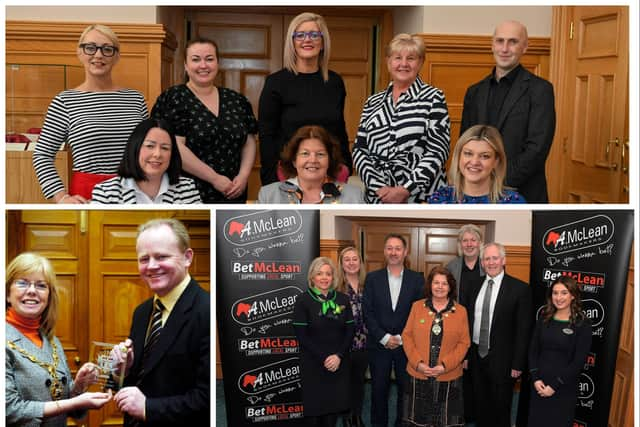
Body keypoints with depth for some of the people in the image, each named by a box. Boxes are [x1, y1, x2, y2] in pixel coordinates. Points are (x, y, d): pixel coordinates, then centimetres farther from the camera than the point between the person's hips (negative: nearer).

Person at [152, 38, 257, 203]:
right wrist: (215, 178, -15)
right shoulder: (173, 98, -5)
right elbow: (174, 147, -14)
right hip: (188, 195, -4)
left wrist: (243, 175, -5)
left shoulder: (236, 100, 10)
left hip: (233, 195, 5)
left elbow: (249, 142, 12)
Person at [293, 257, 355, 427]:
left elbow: (350, 331, 3)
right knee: (315, 404, 4)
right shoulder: (303, 301, -6)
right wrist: (323, 358, -15)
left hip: (339, 362, 3)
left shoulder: (343, 299, 4)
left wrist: (338, 356, -11)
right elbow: (301, 336, -9)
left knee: (335, 401, 6)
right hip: (313, 363, -3)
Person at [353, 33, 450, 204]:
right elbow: (359, 150, 5)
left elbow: (437, 151, -8)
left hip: (422, 197, -3)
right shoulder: (373, 102, 10)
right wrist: (379, 188, -9)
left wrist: (406, 189, -15)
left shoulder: (433, 98, 0)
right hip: (377, 196, 3)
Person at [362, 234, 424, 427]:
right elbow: (368, 313, -2)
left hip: (406, 344, 0)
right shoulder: (372, 278, 1)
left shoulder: (417, 279, 0)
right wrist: (385, 338, -10)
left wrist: (401, 338, -9)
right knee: (379, 389, 8)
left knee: (406, 389, 8)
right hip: (379, 345, 0)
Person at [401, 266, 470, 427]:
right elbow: (407, 336, 2)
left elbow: (464, 343, -1)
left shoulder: (461, 311, 1)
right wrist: (418, 363, -10)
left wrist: (445, 365, -12)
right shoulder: (417, 306, 3)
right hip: (418, 375, 1)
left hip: (448, 377, 0)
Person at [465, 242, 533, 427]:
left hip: (501, 359, -4)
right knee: (480, 408, 16)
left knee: (500, 411, 8)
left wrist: (517, 364, -12)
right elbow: (469, 322, 9)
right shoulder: (475, 286, 6)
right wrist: (465, 354, 5)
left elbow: (523, 329, -10)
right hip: (476, 356, 5)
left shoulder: (520, 288, -10)